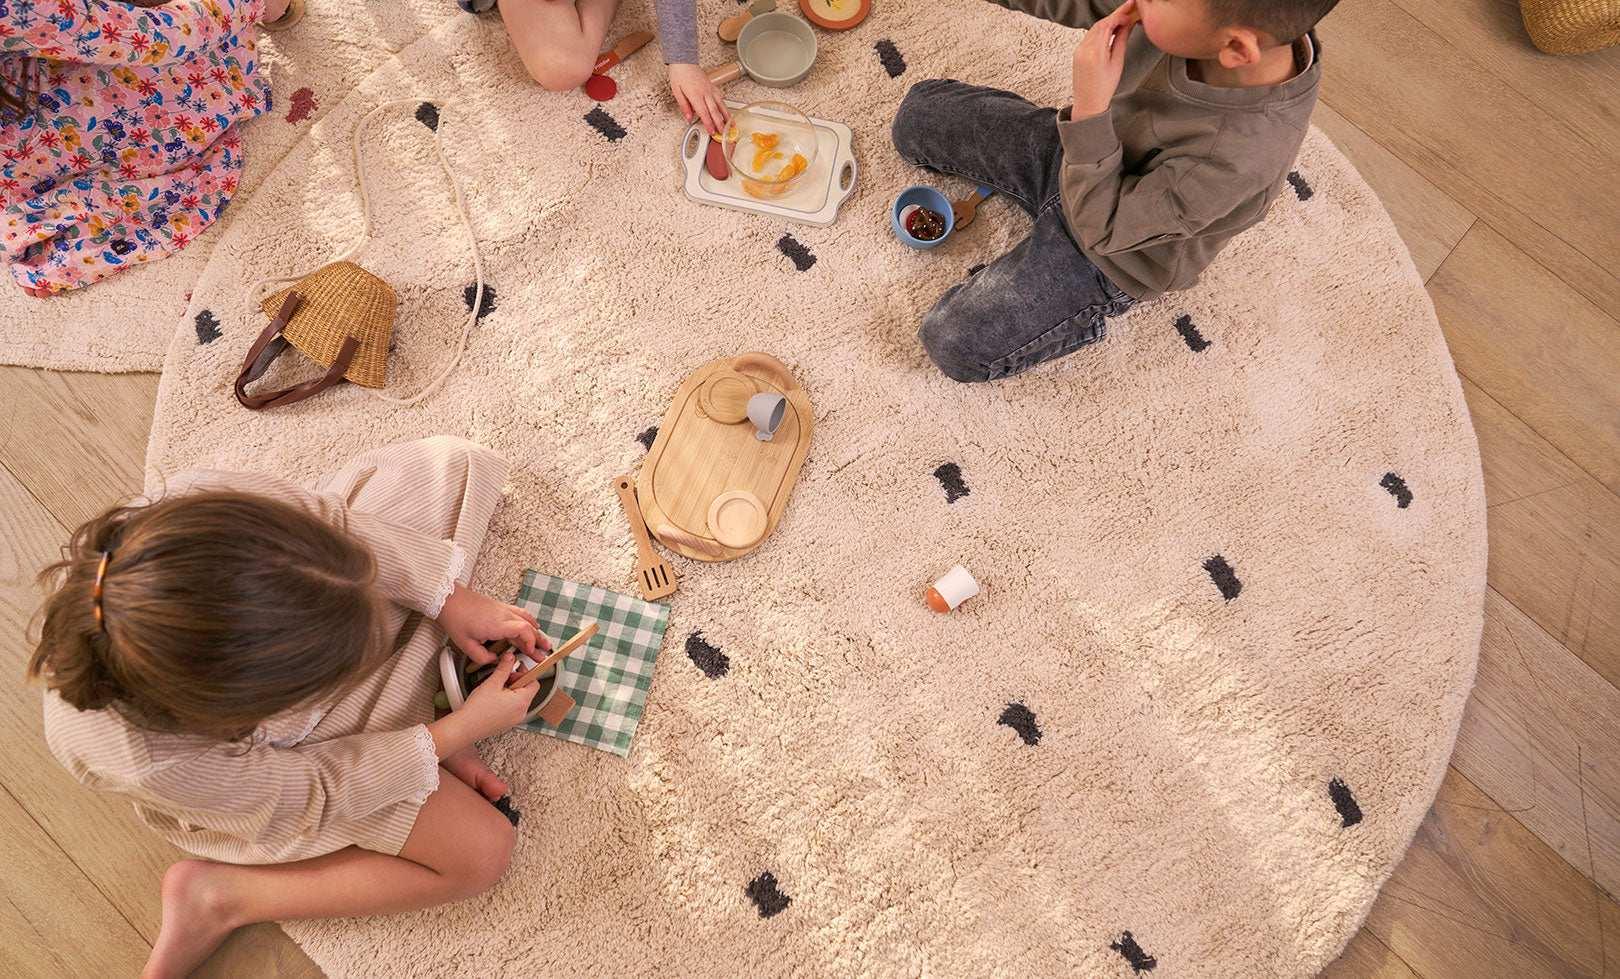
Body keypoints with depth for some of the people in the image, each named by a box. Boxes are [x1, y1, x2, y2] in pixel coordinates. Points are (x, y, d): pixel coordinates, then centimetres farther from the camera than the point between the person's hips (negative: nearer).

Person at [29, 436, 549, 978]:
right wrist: (462, 729, -18)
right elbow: (312, 794, -24)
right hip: (267, 751, -5)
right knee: (480, 851, -5)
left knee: (457, 461, -2)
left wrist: (450, 598, -20)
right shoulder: (150, 763, -44)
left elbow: (329, 516, -17)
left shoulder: (201, 503, -41)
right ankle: (219, 900, 5)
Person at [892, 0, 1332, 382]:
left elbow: (1102, 228, -29)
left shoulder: (1238, 156, -41)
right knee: (919, 112, 10)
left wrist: (1090, 108, -37)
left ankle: (1098, 304, 5)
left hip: (1111, 250, -6)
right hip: (1066, 152, 6)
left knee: (952, 345, -13)